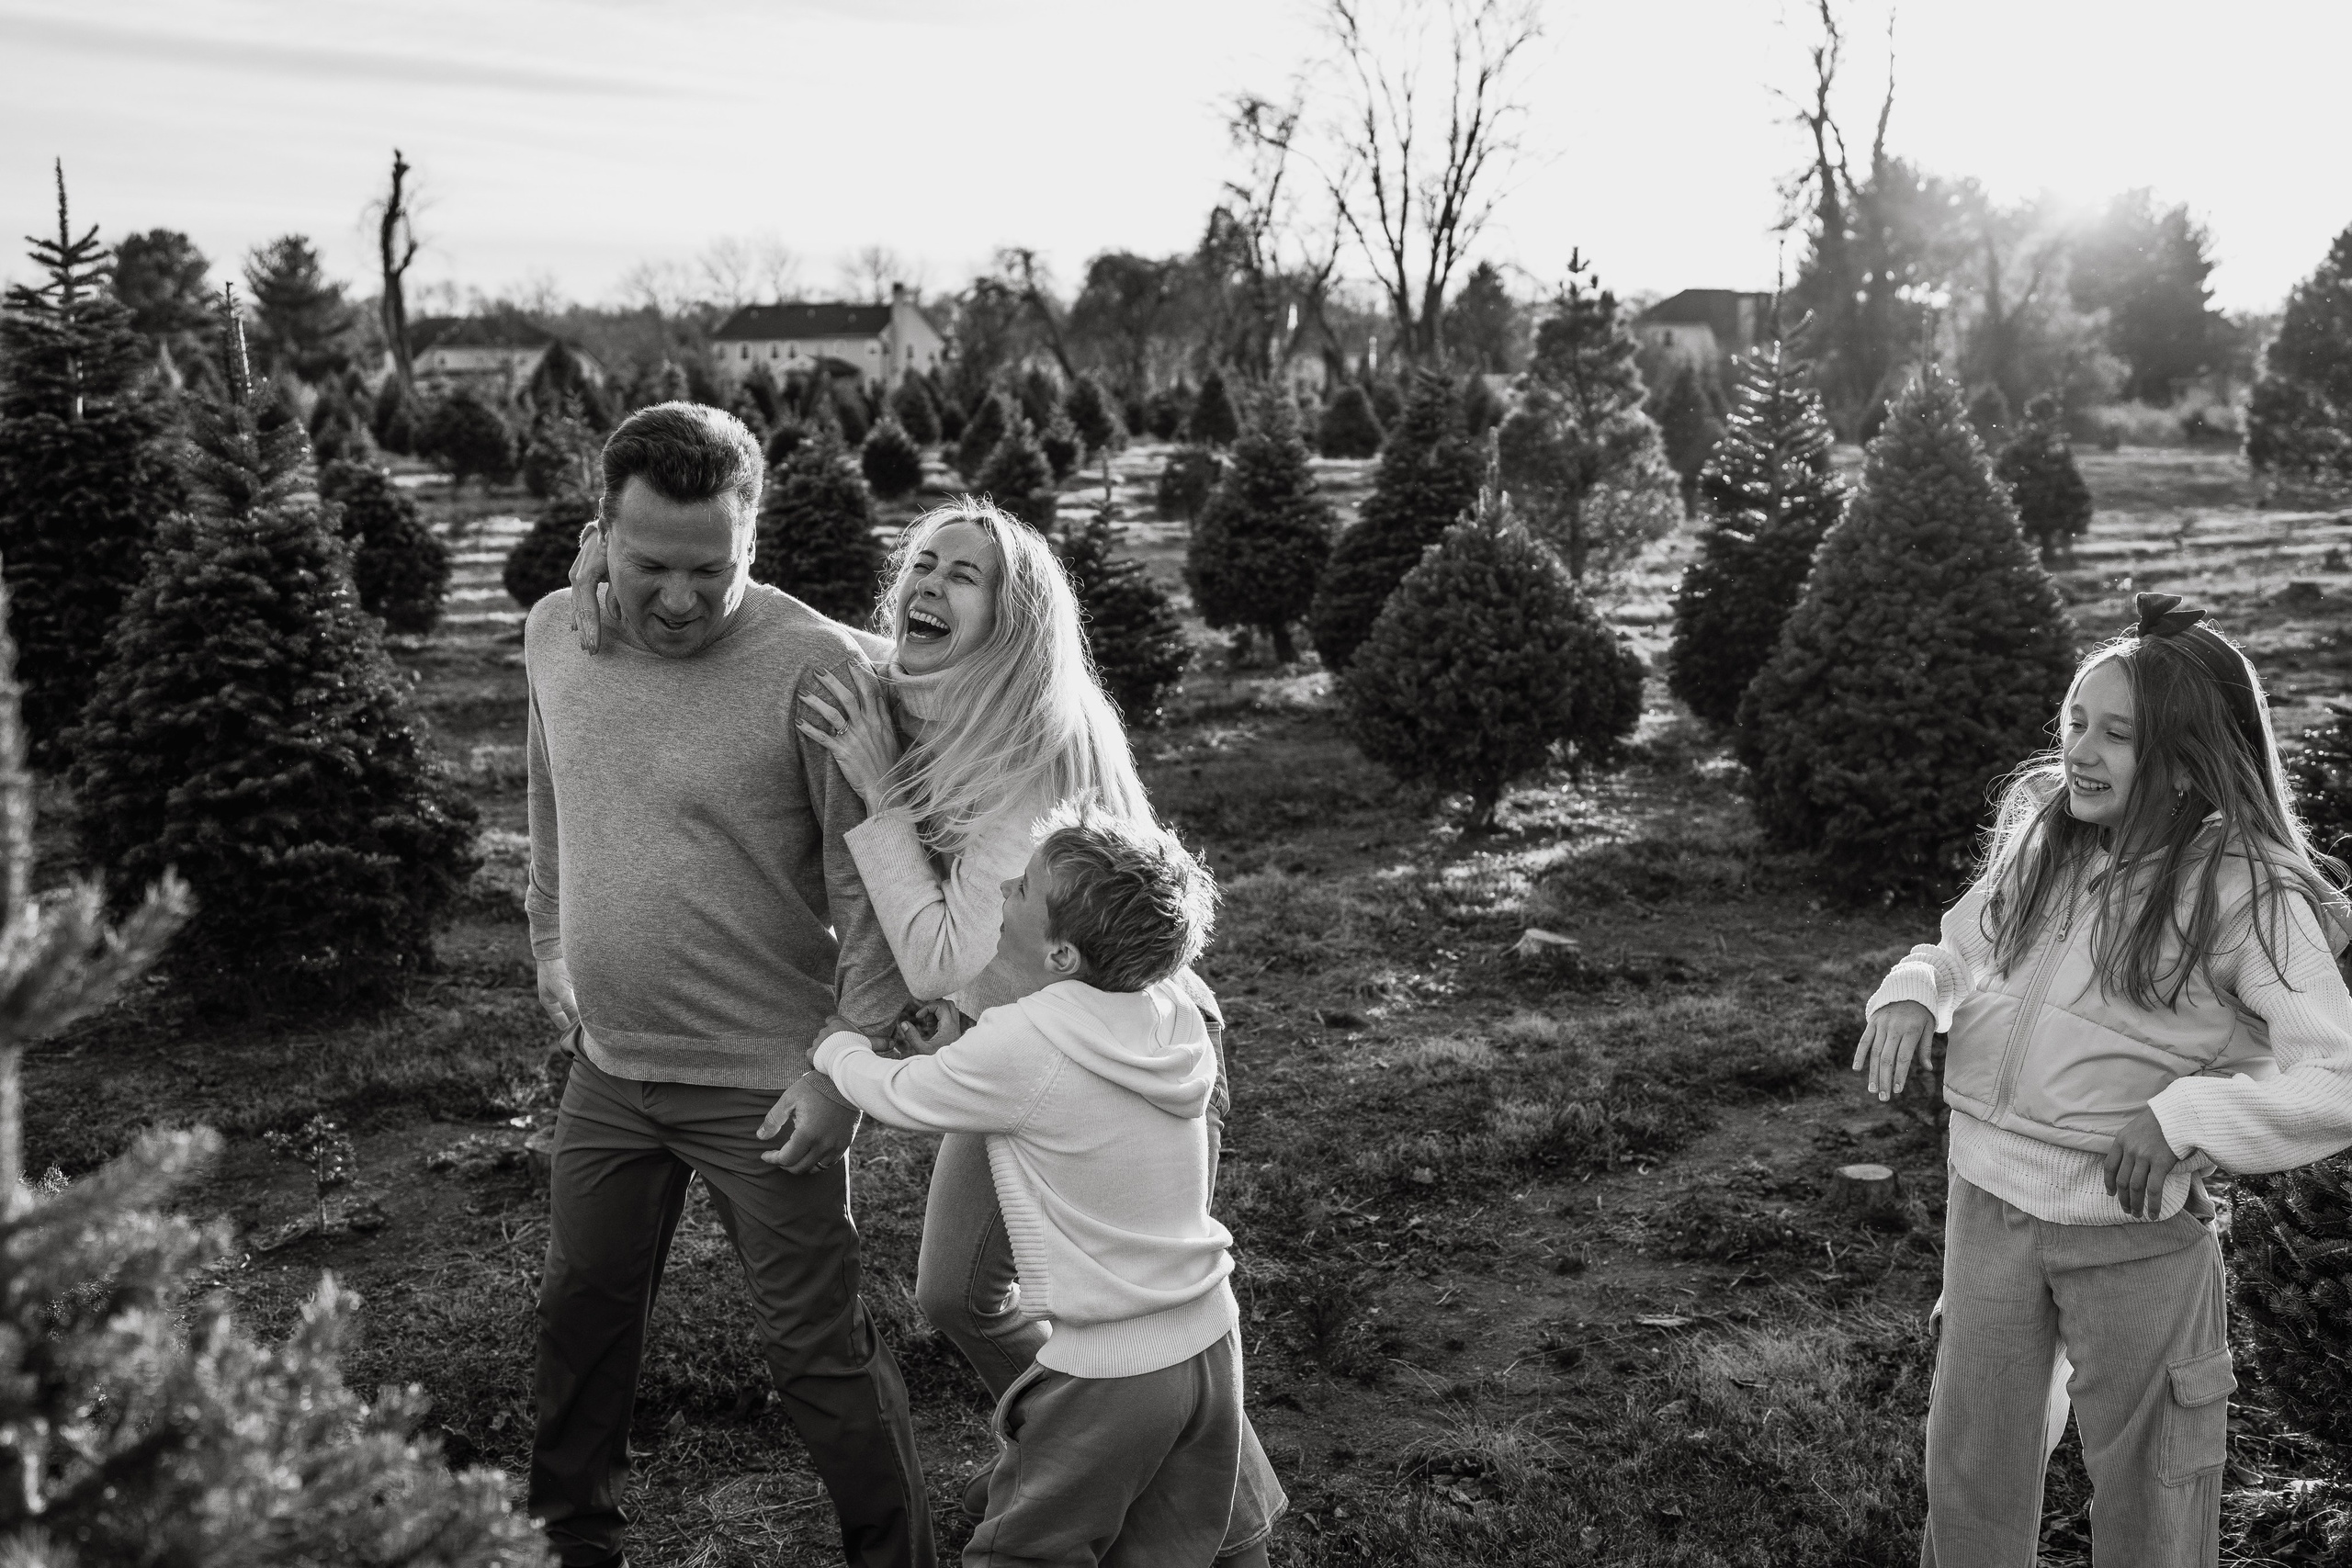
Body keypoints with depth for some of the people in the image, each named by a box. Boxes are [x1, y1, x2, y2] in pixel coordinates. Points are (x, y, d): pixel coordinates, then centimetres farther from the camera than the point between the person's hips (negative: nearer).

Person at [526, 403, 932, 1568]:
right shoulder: (553, 635, -1)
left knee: (819, 1350, 5)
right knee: (581, 1307, 22)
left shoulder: (817, 666, -21)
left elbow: (867, 885, -17)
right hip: (610, 1064, 6)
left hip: (765, 1081, -6)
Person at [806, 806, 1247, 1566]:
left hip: (1108, 1373, -6)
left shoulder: (1020, 1048, -24)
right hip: (1211, 1342, 7)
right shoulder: (1174, 1014, -4)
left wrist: (836, 1044, 12)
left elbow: (896, 1096, -6)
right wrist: (962, 1050, -2)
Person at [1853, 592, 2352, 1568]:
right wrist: (1913, 994, -7)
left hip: (2137, 1229, -4)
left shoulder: (2248, 892, -15)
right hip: (1990, 1206, 5)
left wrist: (2186, 1115, -28)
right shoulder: (2039, 838, 1)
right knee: (1971, 1482, 19)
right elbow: (1961, 953, 13)